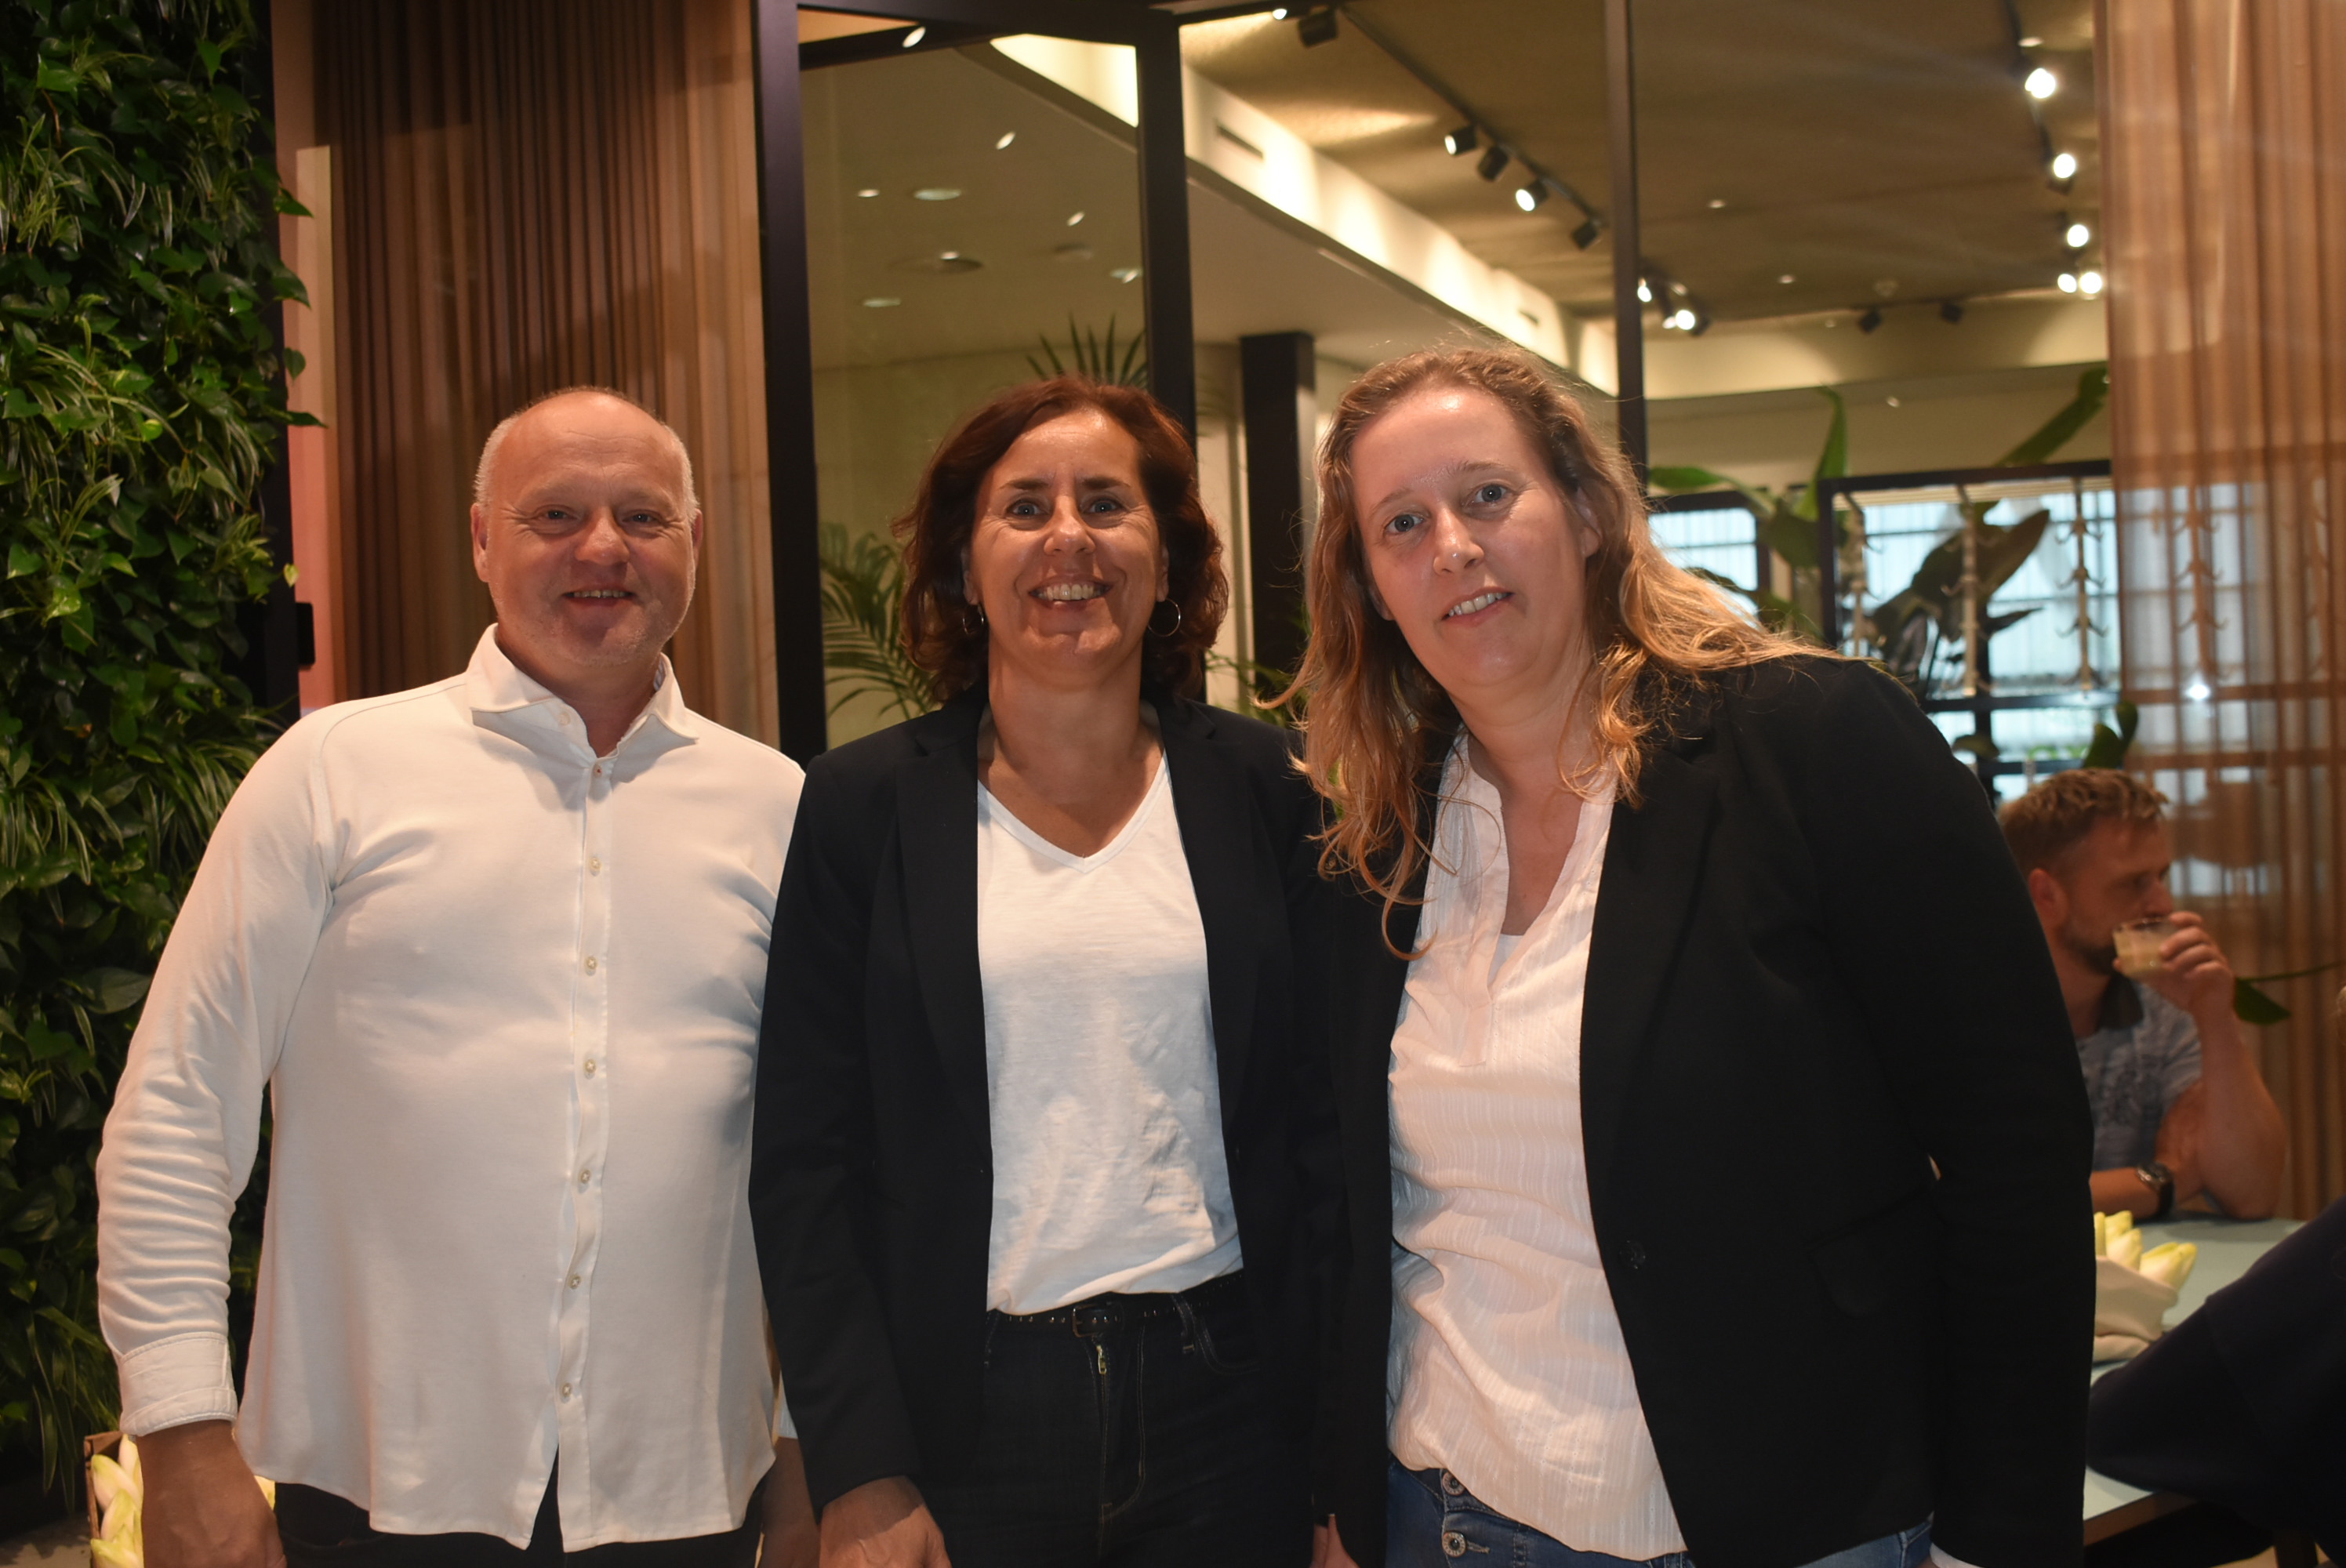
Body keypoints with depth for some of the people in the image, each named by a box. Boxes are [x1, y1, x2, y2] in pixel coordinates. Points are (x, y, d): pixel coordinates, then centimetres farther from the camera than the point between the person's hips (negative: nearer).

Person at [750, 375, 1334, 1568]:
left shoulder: (1263, 790, 1)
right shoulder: (862, 805, -2)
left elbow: (1323, 1113, 2)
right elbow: (805, 1161, -3)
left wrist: (1345, 1453, -1)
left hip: (1227, 1407, 1)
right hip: (969, 1420, -1)